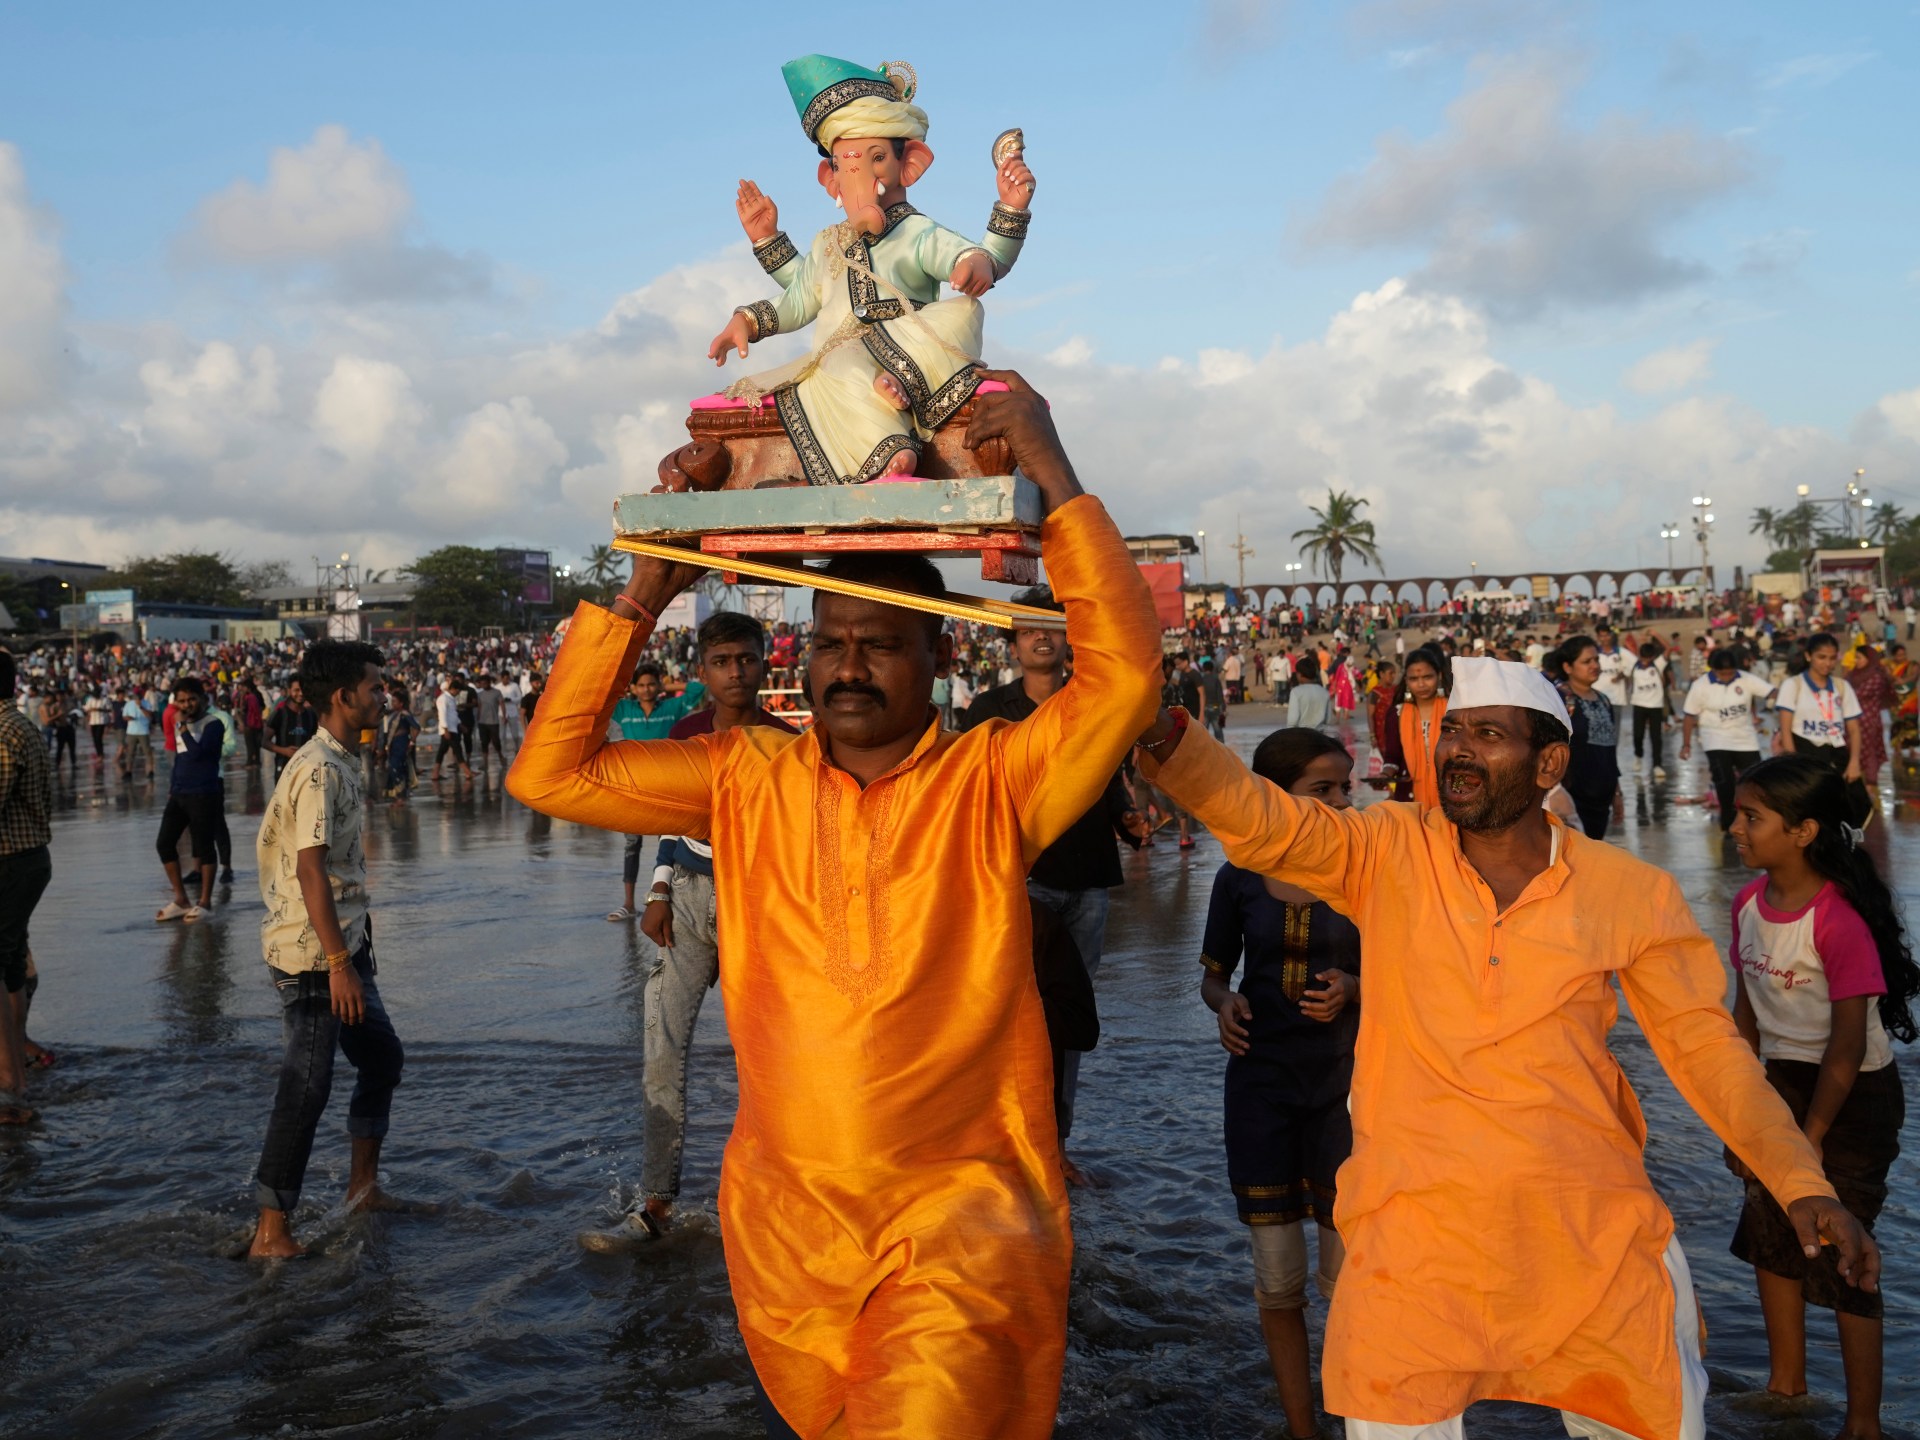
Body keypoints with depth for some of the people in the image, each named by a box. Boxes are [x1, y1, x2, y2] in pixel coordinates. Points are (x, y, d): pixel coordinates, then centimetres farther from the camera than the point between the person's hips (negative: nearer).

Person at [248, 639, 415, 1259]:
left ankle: (363, 1186, 32)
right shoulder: (319, 770, -19)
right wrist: (338, 965, -25)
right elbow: (310, 870, -24)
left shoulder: (339, 761, 12)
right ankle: (270, 1234, 3)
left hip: (343, 946, 10)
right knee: (306, 1089, -5)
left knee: (382, 1057, 18)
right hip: (312, 954, -10)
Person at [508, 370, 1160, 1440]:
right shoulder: (746, 780, 3)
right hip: (786, 1222, 4)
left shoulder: (992, 784, -6)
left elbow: (1125, 673, -19)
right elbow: (550, 772, 0)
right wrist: (645, 594, -3)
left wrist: (1056, 477, -17)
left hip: (959, 1223, -3)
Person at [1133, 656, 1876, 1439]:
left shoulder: (1632, 894, -2)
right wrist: (1162, 734, -36)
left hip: (1594, 1230, 1)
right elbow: (1263, 821, -18)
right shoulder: (1390, 854, -4)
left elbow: (1704, 1046, 5)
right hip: (1418, 1234, -1)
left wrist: (1801, 1183, -4)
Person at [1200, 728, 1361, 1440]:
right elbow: (1213, 973, 11)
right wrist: (1223, 1004, -11)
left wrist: (1353, 988, -17)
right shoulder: (1239, 878, -2)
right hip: (1260, 1082, 1)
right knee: (1278, 1280, 8)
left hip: (1343, 1085, -1)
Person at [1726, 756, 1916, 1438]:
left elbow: (1847, 1046, -22)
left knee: (1840, 1248, -1)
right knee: (1770, 1229, 15)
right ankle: (1786, 1384, 33)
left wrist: (1812, 1138, -15)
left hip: (1853, 1095, -7)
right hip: (1784, 1080, 7)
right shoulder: (1749, 904, -3)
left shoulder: (1840, 920, -25)